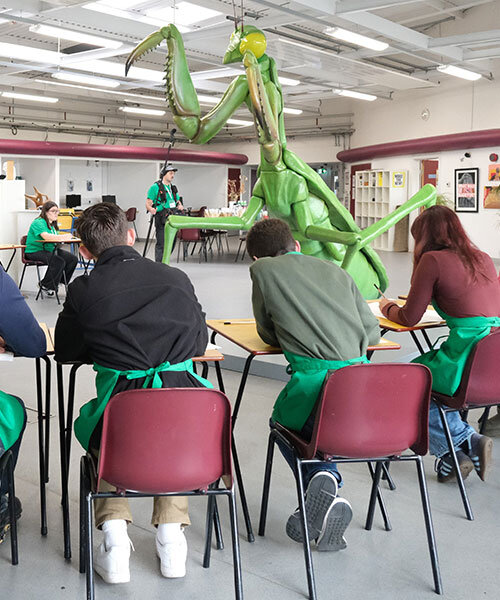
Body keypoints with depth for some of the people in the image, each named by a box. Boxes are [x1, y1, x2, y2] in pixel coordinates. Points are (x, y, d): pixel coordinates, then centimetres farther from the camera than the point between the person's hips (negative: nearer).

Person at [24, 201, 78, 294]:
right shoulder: (38, 222, -14)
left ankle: (60, 283, 8)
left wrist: (66, 237, -14)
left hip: (49, 249, 9)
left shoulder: (52, 224, 16)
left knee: (73, 259, -7)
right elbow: (46, 236, -31)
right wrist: (63, 237, -37)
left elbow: (55, 237, 7)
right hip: (35, 251, -9)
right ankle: (45, 285, -10)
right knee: (59, 262, -31)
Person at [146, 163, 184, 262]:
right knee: (161, 245, -9)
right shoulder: (155, 187, -4)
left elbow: (178, 202, 25)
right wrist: (151, 210, -30)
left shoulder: (173, 188, 18)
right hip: (161, 220, -7)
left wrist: (180, 206, 0)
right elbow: (148, 203, -7)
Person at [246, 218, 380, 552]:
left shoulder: (263, 270, 10)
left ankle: (320, 478, 3)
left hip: (315, 381, -4)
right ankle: (325, 479, 12)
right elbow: (373, 333, 19)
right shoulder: (336, 271, 19)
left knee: (282, 421, 27)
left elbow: (268, 333, 18)